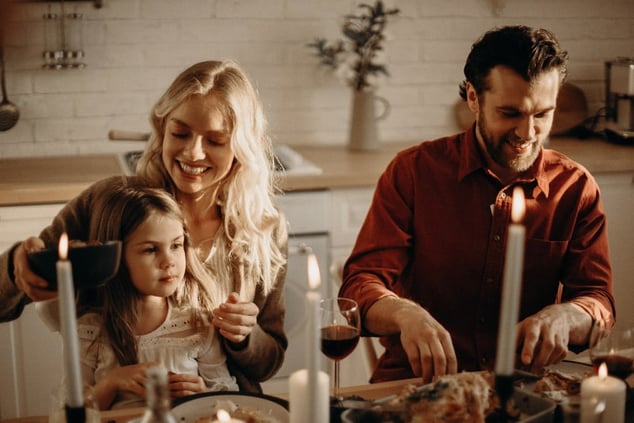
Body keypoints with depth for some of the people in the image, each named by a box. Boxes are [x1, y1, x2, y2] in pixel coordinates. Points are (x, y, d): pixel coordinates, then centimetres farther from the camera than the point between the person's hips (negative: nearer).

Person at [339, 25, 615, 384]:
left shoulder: (576, 188, 2)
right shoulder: (413, 171, -5)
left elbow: (598, 300, -2)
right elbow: (360, 286, -10)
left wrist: (562, 317, -27)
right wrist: (405, 314, -34)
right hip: (415, 382, -2)